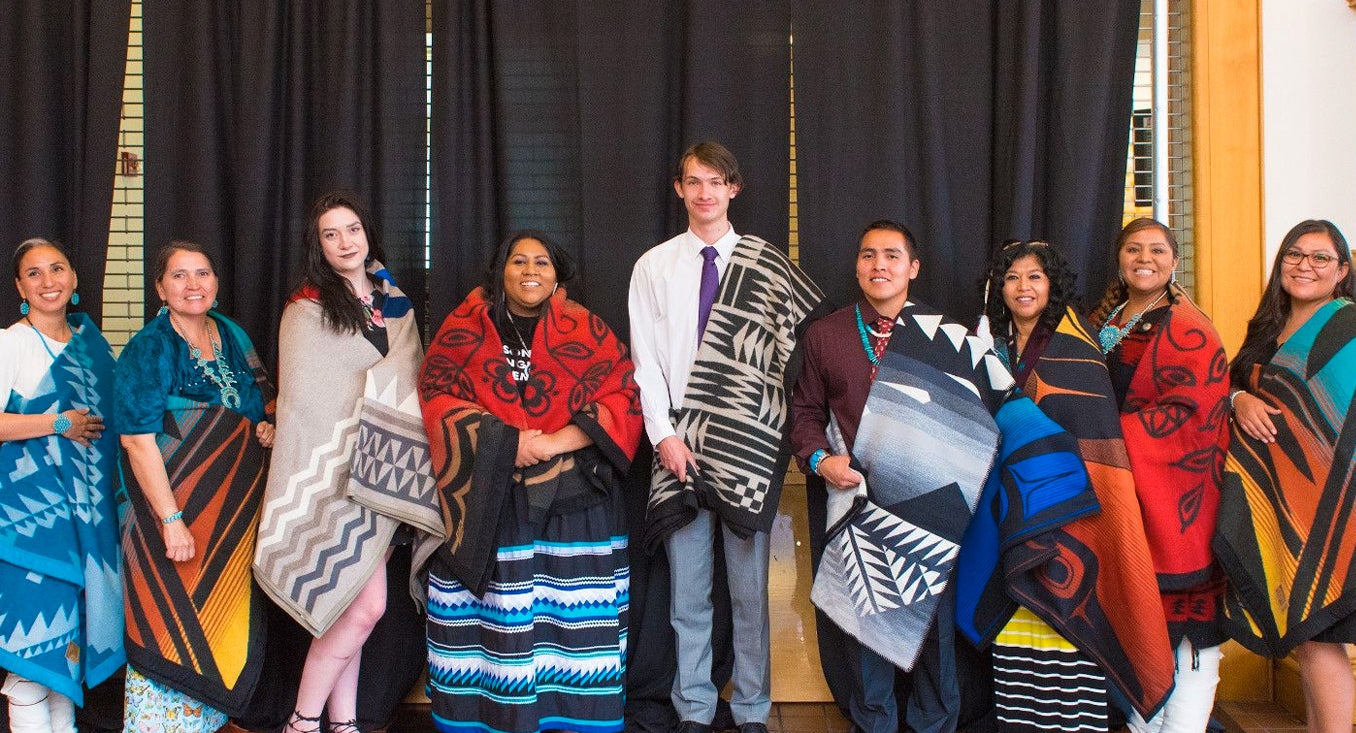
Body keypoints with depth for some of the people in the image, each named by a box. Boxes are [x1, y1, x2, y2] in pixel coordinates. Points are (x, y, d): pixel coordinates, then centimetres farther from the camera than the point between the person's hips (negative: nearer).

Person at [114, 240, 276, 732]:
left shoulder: (233, 337, 8)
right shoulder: (149, 349, -11)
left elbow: (261, 405, 22)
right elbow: (139, 441, -17)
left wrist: (268, 428, -2)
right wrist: (172, 521, -23)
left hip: (238, 510, 6)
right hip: (176, 511, -6)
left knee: (226, 625, 13)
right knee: (172, 628, -1)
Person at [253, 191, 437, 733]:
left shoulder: (394, 303, 14)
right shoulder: (307, 309, -4)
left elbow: (413, 382, 16)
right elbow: (303, 395, -11)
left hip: (384, 474, 5)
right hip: (335, 478, -5)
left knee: (347, 607, 9)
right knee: (366, 605, -10)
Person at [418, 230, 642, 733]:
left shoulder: (586, 330, 8)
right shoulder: (467, 328, 10)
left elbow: (624, 398, -1)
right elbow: (437, 395, 1)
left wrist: (556, 441, -13)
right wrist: (505, 442, -12)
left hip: (572, 498, 0)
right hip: (485, 499, 0)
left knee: (573, 611, -3)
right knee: (493, 613, -3)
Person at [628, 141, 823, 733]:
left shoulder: (766, 263, 5)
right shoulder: (654, 266, 8)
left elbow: (797, 341, 2)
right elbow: (646, 360, 4)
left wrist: (781, 425, -7)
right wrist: (664, 435, -5)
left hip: (748, 444, -1)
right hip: (680, 442, 1)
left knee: (750, 585, 4)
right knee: (687, 588, 6)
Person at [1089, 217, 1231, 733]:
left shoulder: (1189, 328, -6)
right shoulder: (1105, 322, 15)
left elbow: (1189, 409, -16)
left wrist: (1111, 435, -20)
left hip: (1171, 490, -6)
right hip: (1120, 490, 6)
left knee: (1185, 617, -3)